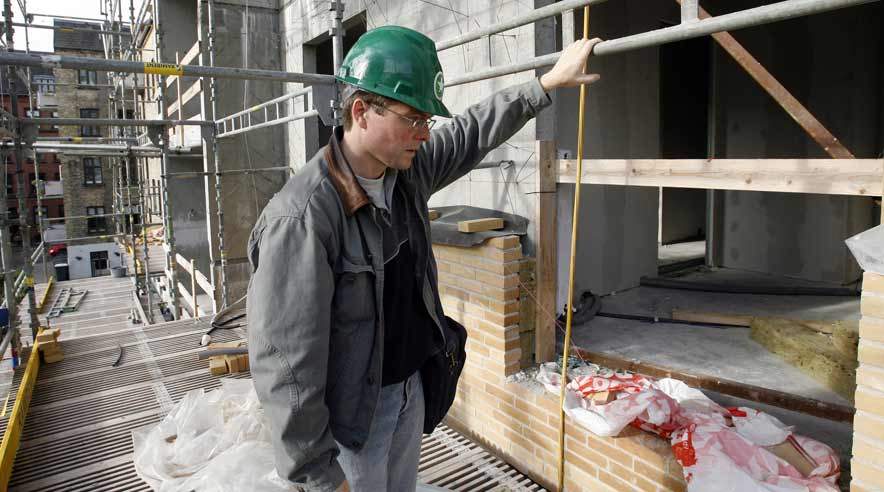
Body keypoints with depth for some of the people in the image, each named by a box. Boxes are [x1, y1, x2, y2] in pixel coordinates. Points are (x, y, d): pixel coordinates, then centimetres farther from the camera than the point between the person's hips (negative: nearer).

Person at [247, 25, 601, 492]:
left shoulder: (408, 168, -5)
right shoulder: (300, 217, -29)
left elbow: (473, 131, 13)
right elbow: (286, 365, -27)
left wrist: (548, 82, 17)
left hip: (411, 388, 7)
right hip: (348, 415, -7)